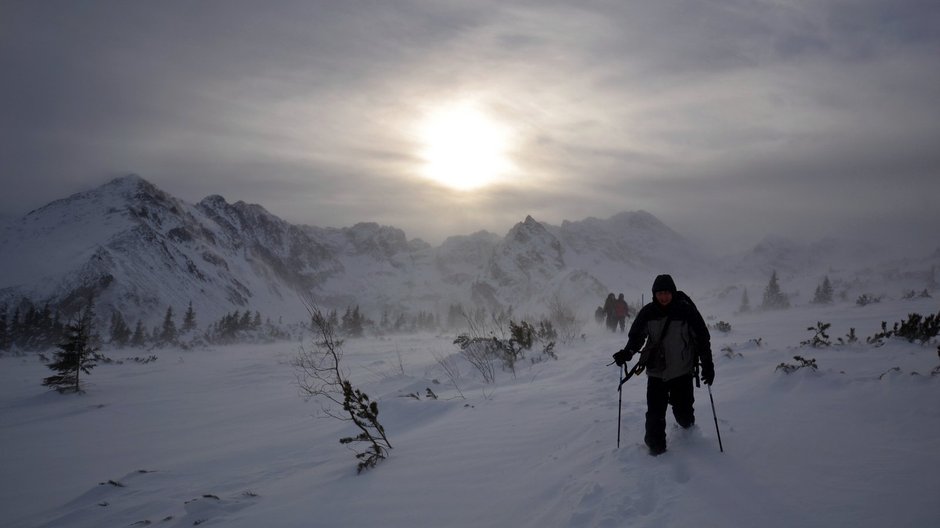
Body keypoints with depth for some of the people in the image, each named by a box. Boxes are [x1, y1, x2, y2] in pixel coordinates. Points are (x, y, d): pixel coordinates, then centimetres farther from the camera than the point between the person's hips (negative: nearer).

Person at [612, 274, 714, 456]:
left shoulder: (686, 310, -10)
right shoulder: (648, 312, -5)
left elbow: (702, 338, -4)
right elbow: (636, 335, 7)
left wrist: (707, 365, -7)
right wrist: (627, 353, -11)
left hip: (682, 371, -1)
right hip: (656, 371, 1)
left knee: (683, 409, 9)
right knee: (655, 412, -4)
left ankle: (688, 428, 42)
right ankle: (656, 446, 13)